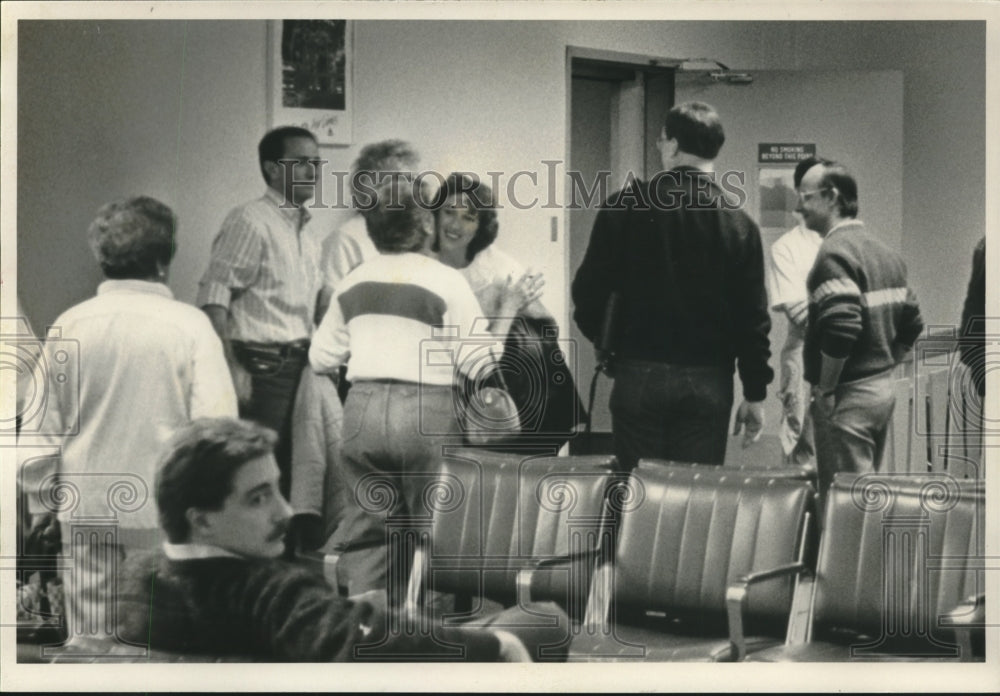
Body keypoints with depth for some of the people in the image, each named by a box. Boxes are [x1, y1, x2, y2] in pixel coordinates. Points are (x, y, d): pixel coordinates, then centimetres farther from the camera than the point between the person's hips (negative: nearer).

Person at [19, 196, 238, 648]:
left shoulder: (70, 325, 0)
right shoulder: (189, 325, -9)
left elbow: (41, 424, 5)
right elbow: (215, 423, -9)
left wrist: (40, 497, 16)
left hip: (85, 508, 3)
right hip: (163, 509, -3)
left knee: (88, 641, 9)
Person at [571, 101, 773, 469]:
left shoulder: (626, 207, -5)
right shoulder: (738, 224, -1)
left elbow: (589, 286, -3)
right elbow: (753, 315, 0)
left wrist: (596, 331, 18)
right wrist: (754, 395, 7)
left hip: (639, 374, -1)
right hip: (709, 381, 1)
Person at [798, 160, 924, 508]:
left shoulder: (835, 253, -15)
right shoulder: (886, 254, 13)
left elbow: (841, 329, -26)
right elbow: (912, 324, 16)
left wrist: (825, 387, -16)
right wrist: (884, 365, 17)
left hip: (848, 398, -9)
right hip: (883, 390, 9)